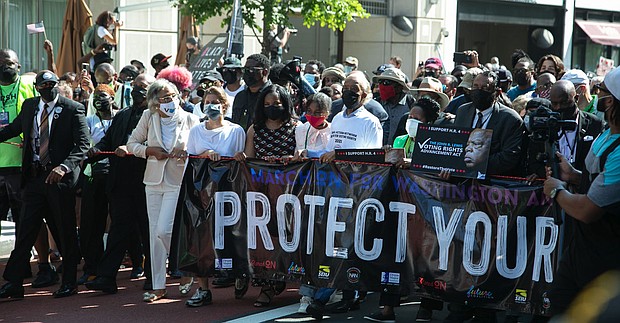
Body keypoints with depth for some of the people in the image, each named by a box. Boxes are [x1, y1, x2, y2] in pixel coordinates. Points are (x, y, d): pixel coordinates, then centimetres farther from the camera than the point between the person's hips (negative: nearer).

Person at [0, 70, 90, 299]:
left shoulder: (73, 109, -7)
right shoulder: (29, 106, 10)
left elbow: (83, 145, -13)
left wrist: (64, 166, -26)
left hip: (60, 178, -5)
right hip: (34, 177, 5)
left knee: (65, 232, 5)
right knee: (26, 231, 5)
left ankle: (69, 282, 17)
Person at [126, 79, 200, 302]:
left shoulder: (190, 119, -2)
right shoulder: (148, 117, 3)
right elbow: (132, 143, 11)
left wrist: (186, 153, -14)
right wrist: (151, 151, -7)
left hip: (178, 182, -3)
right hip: (154, 181, 4)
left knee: (163, 230, -14)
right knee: (155, 234, 4)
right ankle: (158, 287, 12)